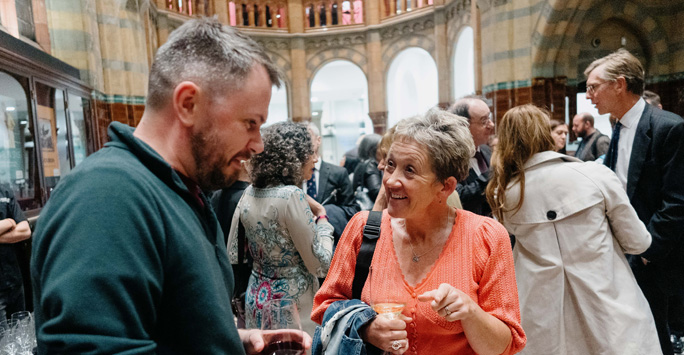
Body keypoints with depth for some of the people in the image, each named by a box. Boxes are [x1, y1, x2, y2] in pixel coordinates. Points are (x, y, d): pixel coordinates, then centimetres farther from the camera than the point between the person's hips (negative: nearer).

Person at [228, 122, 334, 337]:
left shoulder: (249, 194, 0)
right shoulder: (292, 196, -21)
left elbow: (233, 256, 8)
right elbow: (321, 265, -17)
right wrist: (321, 217, -7)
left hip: (256, 302, 7)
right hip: (293, 307, -7)